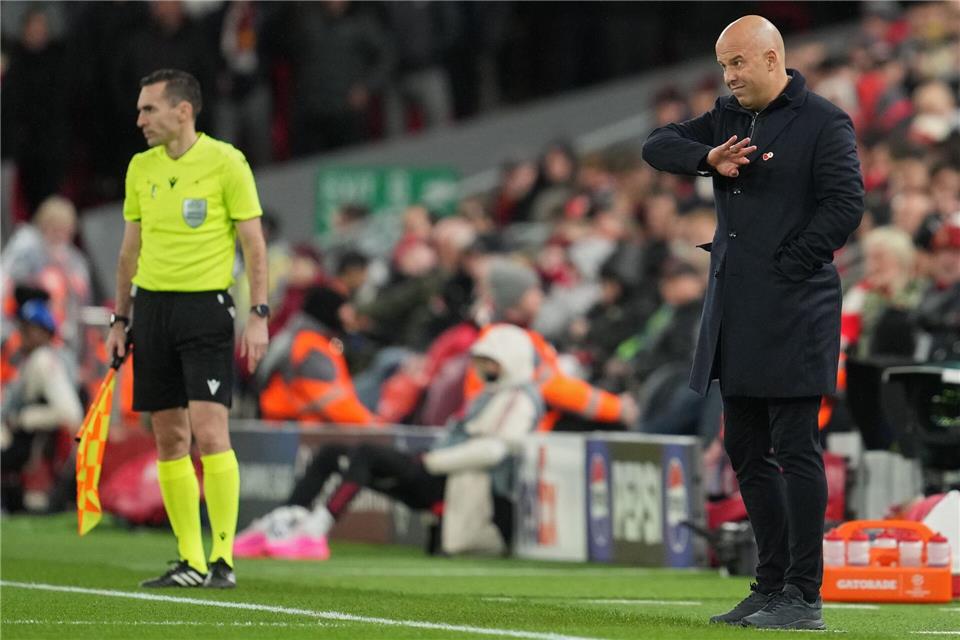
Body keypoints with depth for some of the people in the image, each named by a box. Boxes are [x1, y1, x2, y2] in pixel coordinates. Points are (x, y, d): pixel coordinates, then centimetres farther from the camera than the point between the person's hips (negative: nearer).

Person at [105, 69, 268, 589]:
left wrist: (259, 315, -11)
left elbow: (253, 241, -5)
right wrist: (119, 319, 15)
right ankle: (190, 562, 9)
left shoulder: (225, 162, -6)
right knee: (169, 439, 4)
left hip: (206, 307, -5)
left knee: (209, 432, -13)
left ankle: (223, 559, -9)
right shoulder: (140, 168, 10)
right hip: (152, 306, 5)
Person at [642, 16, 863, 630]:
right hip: (736, 313, 8)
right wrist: (708, 159, -7)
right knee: (747, 451, 10)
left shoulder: (824, 122, -6)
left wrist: (788, 265, -13)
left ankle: (804, 597, -6)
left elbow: (846, 205, -12)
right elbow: (658, 145, 12)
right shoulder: (728, 117, 16)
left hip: (793, 312, -8)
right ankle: (773, 585, 17)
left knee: (796, 450, -7)